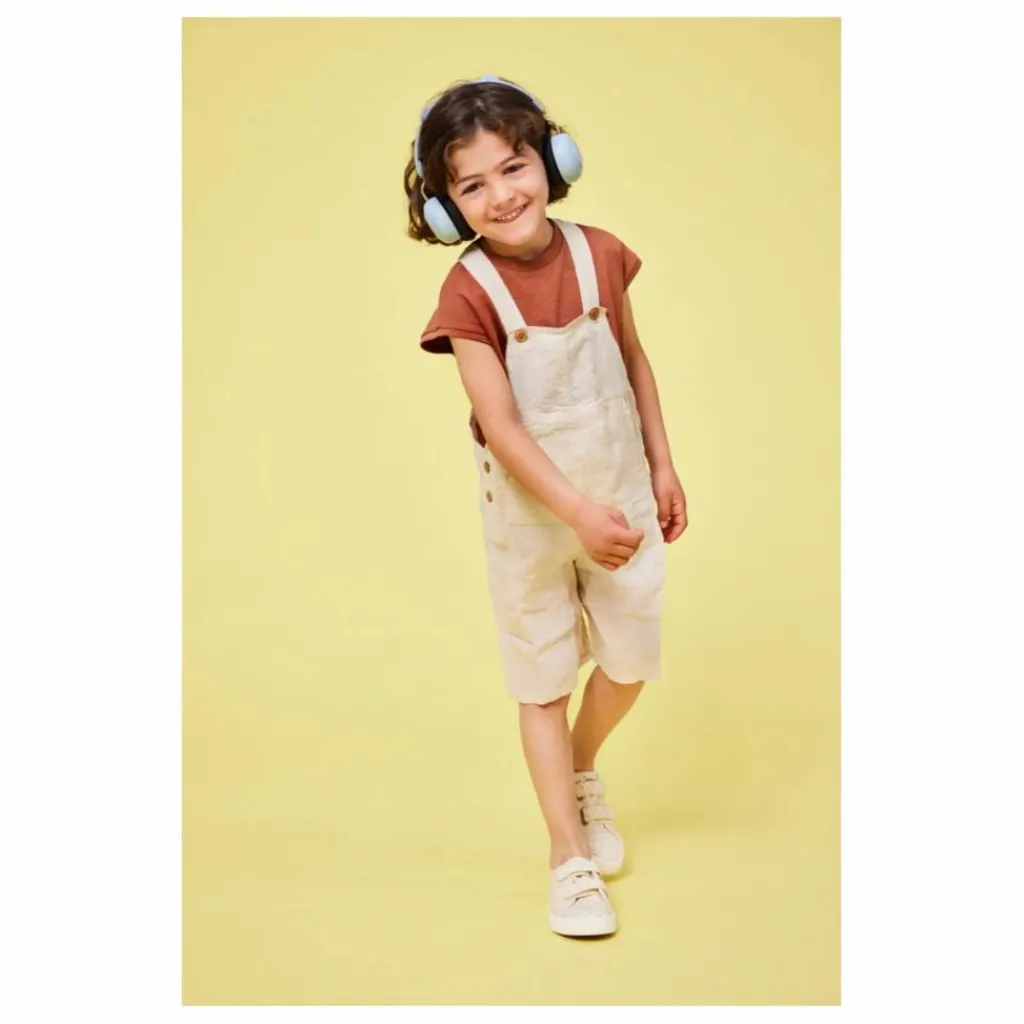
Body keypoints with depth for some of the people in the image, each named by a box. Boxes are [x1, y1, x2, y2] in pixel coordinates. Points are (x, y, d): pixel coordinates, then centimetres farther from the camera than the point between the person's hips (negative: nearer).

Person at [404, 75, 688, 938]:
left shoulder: (600, 254, -8)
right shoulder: (469, 294, -18)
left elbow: (634, 360, 6)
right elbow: (501, 426, -22)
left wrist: (662, 465, 8)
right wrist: (579, 515, -28)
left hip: (621, 496, 4)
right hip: (530, 515, -3)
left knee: (631, 660, 13)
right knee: (544, 680, 9)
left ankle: (583, 771, 45)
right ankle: (572, 857, 22)